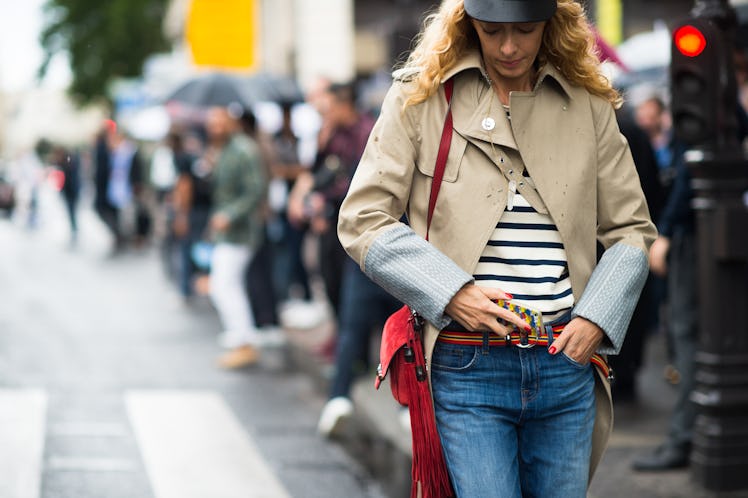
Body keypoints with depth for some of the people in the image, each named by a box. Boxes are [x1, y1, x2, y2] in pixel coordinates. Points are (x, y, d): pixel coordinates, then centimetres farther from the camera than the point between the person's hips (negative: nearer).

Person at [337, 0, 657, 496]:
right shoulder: (422, 96, 1)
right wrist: (451, 294, -12)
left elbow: (632, 229, 13)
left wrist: (596, 318, -3)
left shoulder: (590, 105, 8)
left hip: (565, 364, 3)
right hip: (467, 365, -3)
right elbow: (363, 220, -2)